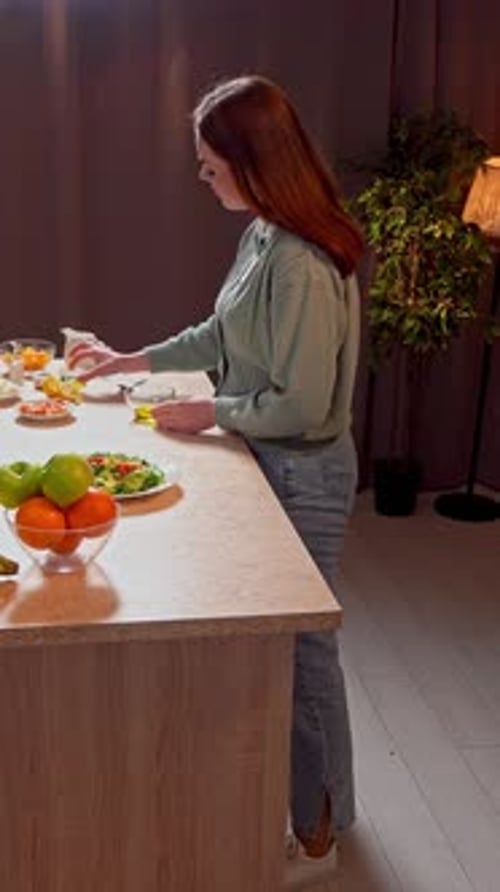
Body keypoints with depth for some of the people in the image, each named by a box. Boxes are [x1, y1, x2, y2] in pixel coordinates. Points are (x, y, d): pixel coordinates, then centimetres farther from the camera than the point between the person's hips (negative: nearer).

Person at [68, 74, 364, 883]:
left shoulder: (301, 265, -27)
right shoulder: (264, 236, 3)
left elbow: (305, 406, -27)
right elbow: (225, 335, 16)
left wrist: (212, 413, -14)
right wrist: (136, 361, 14)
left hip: (303, 475, -9)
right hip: (271, 463, 9)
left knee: (301, 645, 7)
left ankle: (316, 826, 31)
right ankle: (293, 793, 44)